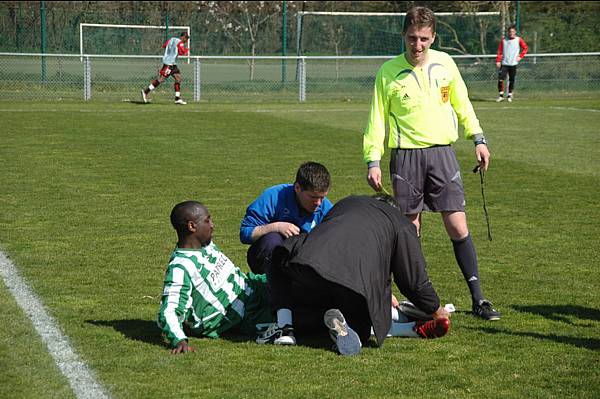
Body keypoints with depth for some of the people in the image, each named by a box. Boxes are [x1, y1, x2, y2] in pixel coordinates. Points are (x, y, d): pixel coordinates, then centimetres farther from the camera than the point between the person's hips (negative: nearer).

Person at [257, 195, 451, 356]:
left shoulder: (347, 203, 35)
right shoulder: (403, 226, 24)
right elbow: (415, 280, 20)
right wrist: (436, 311, 39)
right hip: (356, 284, -1)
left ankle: (284, 326, 12)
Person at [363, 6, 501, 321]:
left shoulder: (445, 63, 6)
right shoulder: (388, 72, -1)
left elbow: (462, 105, 18)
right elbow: (377, 119, 2)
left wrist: (478, 138, 12)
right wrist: (373, 161, -4)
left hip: (442, 152, 2)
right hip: (406, 156, -1)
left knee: (458, 226, -3)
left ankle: (478, 299, 3)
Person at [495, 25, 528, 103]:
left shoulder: (519, 40, 3)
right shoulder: (504, 40, 7)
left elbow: (525, 48, 12)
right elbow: (500, 51, 6)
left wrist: (520, 56, 1)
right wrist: (498, 61, -3)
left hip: (513, 63, -1)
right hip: (504, 63, 1)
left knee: (511, 80, 2)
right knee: (500, 79, -11)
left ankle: (509, 96, 12)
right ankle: (501, 95, -2)